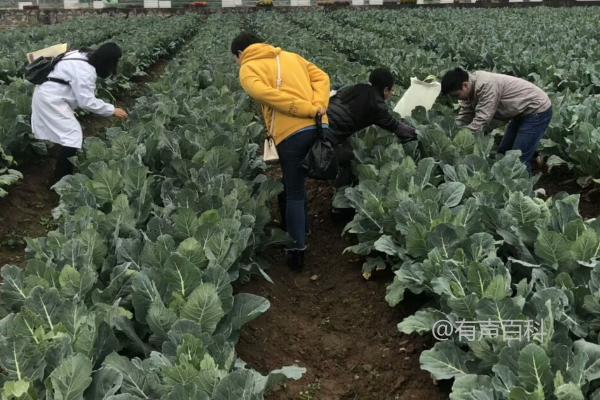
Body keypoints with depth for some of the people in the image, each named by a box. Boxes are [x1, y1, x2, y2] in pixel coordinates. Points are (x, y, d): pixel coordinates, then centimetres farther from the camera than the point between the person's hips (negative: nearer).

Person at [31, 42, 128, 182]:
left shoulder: (84, 57, 4)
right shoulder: (85, 70, -25)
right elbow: (87, 101, -25)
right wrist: (112, 110, -18)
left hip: (48, 95, 10)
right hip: (50, 100, -10)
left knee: (65, 134, 18)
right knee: (72, 136, -11)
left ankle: (62, 173, 31)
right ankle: (61, 179, -4)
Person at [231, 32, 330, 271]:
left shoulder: (247, 69, 7)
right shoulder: (291, 56, 24)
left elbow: (266, 94, -13)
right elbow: (321, 78, 13)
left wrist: (309, 109, -13)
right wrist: (318, 107, -3)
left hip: (291, 133, -6)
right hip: (319, 127, 6)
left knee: (294, 192, 7)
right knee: (297, 185, 24)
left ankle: (297, 250, 8)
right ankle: (302, 232, 36)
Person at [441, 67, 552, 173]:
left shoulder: (486, 85, -32)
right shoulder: (471, 87, -4)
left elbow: (480, 121, -33)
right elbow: (463, 118, 0)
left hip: (537, 110, -10)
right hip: (522, 112, 10)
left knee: (519, 159, -13)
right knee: (503, 153, 12)